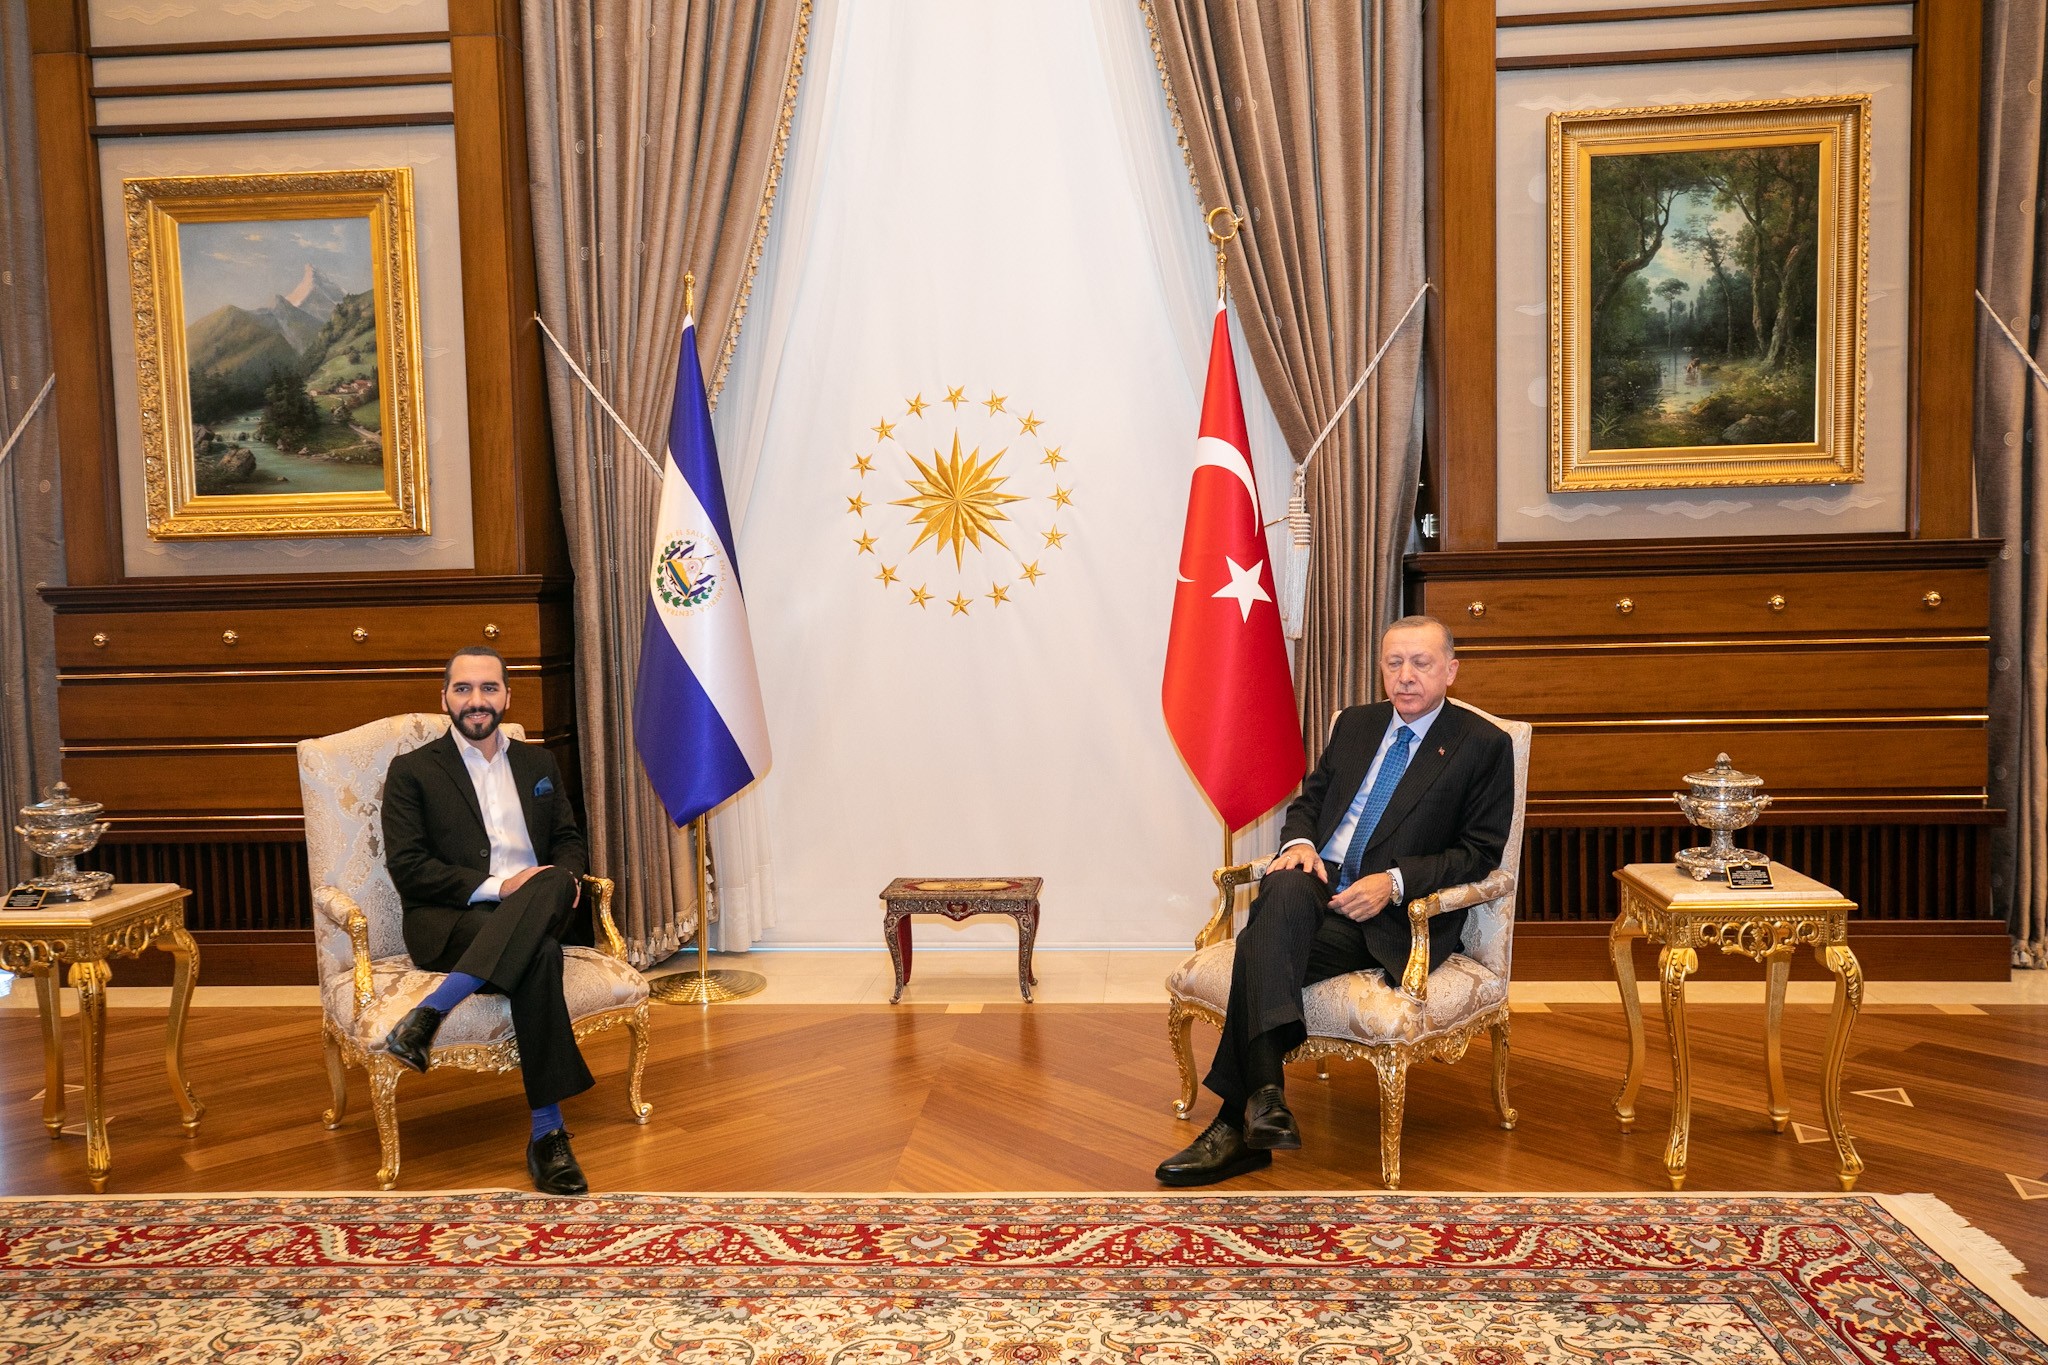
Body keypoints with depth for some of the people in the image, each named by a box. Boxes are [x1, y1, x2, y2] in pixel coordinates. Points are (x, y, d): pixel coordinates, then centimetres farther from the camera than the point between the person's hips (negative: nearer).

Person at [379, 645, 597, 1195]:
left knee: (553, 884, -36)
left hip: (535, 915, 4)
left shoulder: (539, 764, 22)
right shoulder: (412, 771, 8)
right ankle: (547, 1134, -34)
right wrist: (496, 886, -16)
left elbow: (569, 840, 21)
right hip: (448, 922, -3)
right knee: (540, 957, -36)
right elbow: (407, 868, -3)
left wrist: (566, 875, -5)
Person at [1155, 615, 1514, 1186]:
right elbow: (1309, 799, 24)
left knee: (1262, 952, -31)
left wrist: (1394, 881, -16)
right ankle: (1264, 1092, -41)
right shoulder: (1355, 723, 20)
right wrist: (1298, 843, -1)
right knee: (1286, 889, -35)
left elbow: (1480, 852, -1)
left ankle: (1238, 1124, -28)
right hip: (1316, 887, 4)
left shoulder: (1485, 745, 5)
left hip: (1392, 914, -4)